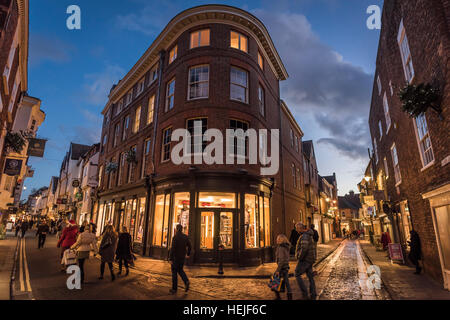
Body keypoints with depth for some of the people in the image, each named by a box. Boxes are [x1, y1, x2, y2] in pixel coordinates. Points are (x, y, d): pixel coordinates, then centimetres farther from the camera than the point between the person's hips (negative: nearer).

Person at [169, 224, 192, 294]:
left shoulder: (175, 237, -17)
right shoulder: (185, 237, 2)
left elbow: (173, 248, -22)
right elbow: (189, 246, 8)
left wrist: (170, 259, -19)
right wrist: (188, 254, 23)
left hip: (175, 257, -5)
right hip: (182, 257, 5)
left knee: (174, 272, 8)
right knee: (180, 270, 21)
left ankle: (174, 289, 15)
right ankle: (186, 281, -3)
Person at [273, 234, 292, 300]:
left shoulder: (281, 248, -20)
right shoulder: (286, 247, 8)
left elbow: (281, 260, -24)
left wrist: (278, 270, -21)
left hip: (282, 267, -8)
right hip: (286, 266, 8)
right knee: (286, 282, 11)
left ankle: (278, 297, 11)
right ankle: (290, 297, 12)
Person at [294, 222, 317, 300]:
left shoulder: (304, 236, -21)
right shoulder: (308, 235, 13)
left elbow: (304, 248, -33)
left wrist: (300, 257, -19)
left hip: (304, 259, -10)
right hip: (310, 259, 10)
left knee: (297, 274, 2)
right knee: (310, 276, 12)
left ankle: (304, 292, 1)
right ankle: (313, 295, 16)